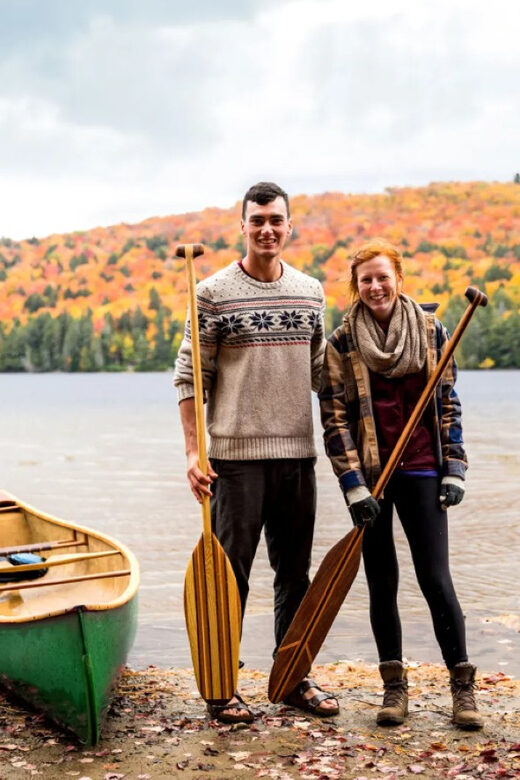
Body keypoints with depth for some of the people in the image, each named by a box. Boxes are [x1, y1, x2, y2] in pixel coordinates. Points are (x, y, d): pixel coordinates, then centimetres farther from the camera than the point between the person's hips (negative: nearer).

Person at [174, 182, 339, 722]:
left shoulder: (310, 292, 10)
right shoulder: (214, 293, -4)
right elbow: (188, 378, -4)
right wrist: (193, 452, -11)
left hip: (298, 454, 5)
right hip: (237, 455, -4)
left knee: (295, 575, 12)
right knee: (231, 574, 1)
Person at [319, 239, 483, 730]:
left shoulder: (431, 330, 3)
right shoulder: (341, 344, -2)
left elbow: (448, 405, 7)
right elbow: (335, 418, -5)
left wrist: (454, 470, 1)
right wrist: (354, 487, -11)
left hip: (421, 470, 0)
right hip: (369, 475, 0)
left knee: (435, 578, -1)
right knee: (382, 582, 7)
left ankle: (463, 686, 11)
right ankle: (394, 686, 19)